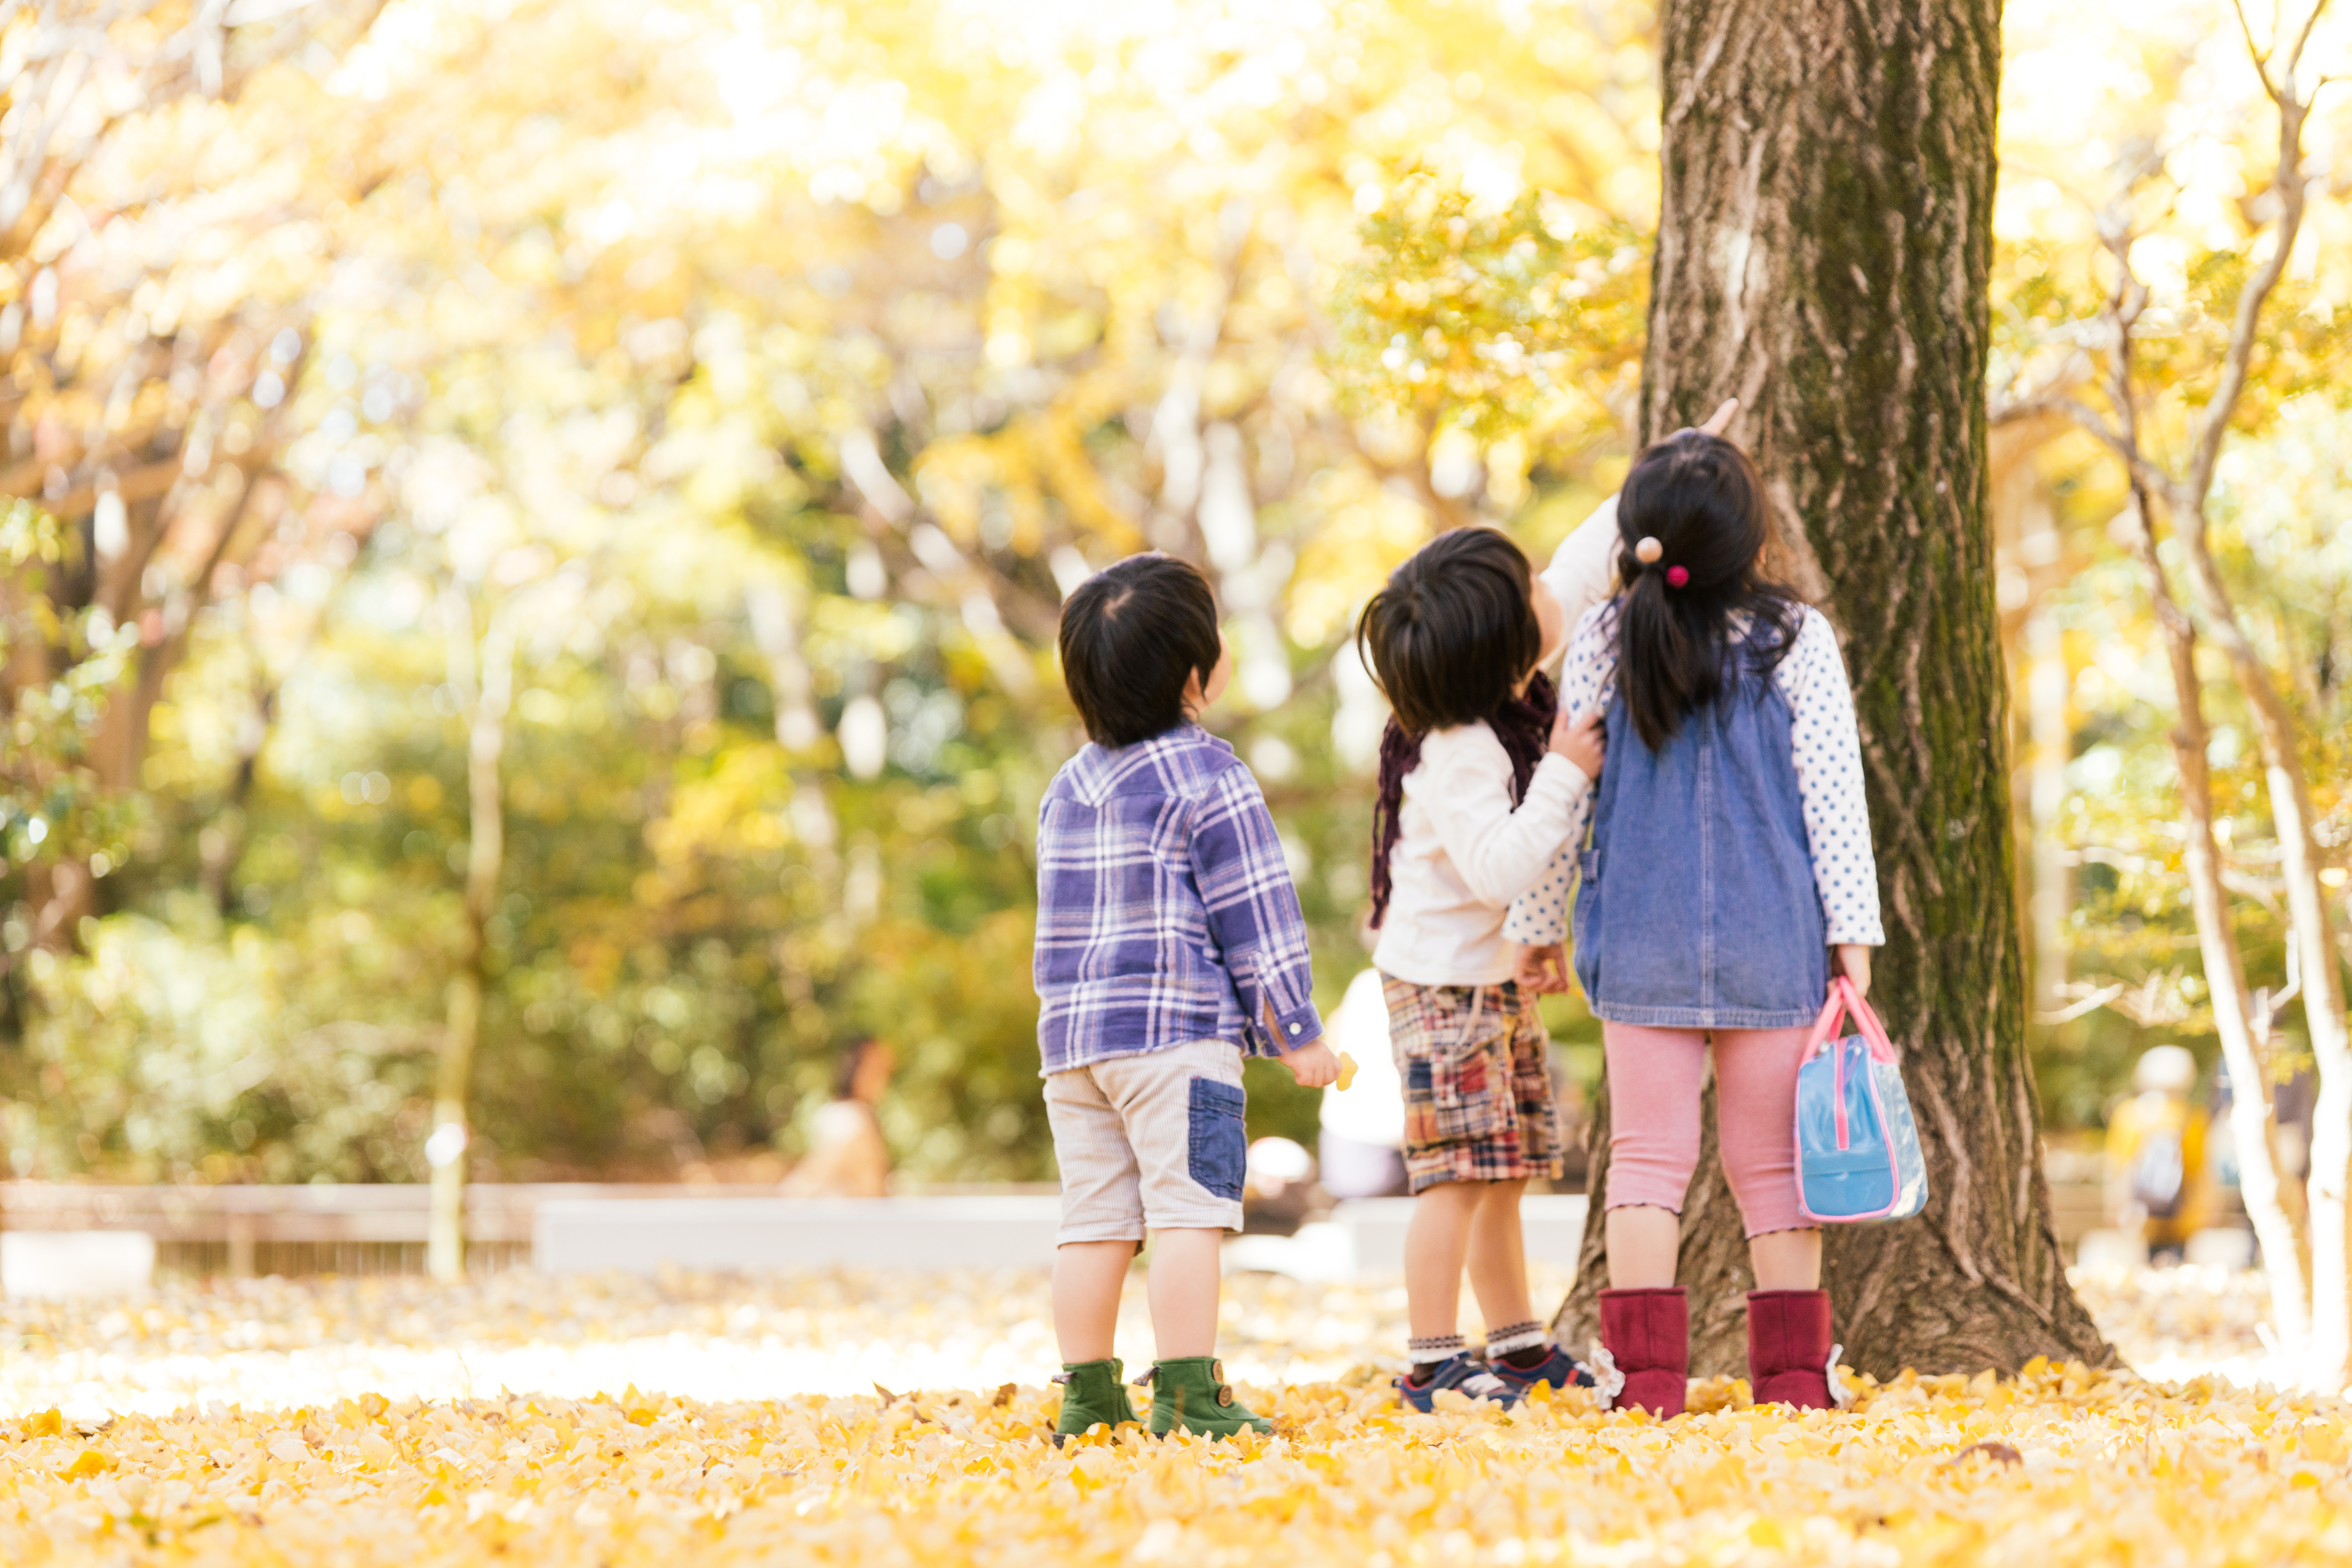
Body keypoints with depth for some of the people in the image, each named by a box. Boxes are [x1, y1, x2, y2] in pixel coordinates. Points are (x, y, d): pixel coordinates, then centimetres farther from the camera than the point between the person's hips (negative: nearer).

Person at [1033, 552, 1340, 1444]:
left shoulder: (1068, 788, 15)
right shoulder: (1208, 778, -6)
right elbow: (1257, 913, -6)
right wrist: (1298, 1032, -1)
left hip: (1073, 1036, 7)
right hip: (1178, 1034, -7)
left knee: (1094, 1219, 8)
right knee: (1186, 1211, -9)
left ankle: (1087, 1399, 9)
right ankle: (1188, 1397, -15)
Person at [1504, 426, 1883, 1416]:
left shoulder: (1601, 642, -1)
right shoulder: (1795, 640, -4)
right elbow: (1833, 794, -3)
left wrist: (1538, 924, 14)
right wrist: (1852, 929, 3)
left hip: (1641, 945, 1)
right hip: (1773, 944, -1)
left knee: (1646, 1158, 5)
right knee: (1772, 1165, 7)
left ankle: (1646, 1376, -1)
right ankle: (1794, 1374, 8)